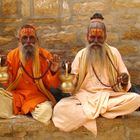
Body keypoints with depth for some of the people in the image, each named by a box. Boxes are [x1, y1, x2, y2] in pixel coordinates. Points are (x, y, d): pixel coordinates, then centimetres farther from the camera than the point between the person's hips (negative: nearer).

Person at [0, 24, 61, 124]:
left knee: (45, 111, -34)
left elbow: (53, 85, -5)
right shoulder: (12, 55, 3)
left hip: (38, 97, -1)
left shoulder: (45, 55, -2)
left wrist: (54, 71, -25)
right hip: (16, 95, 2)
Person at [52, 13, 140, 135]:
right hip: (85, 98, -1)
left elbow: (123, 85, 7)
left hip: (109, 97, 2)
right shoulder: (81, 54, 6)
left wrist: (124, 82, -17)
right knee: (60, 109, -28)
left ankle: (90, 113, -19)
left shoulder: (113, 52, 6)